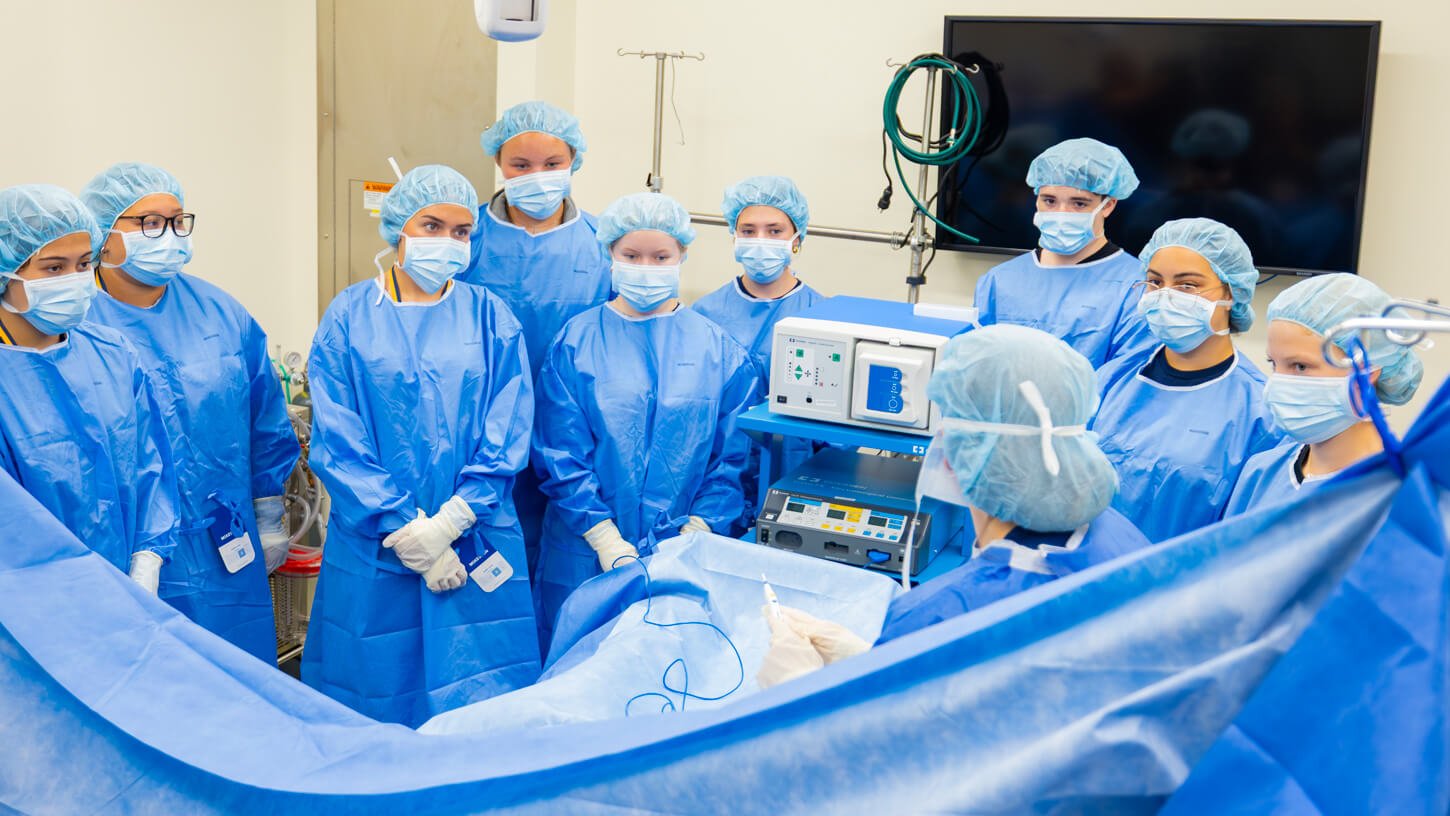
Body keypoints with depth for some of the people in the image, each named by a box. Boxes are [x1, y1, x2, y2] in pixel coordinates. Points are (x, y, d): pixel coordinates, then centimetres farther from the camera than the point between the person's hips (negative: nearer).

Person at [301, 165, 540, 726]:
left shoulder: (491, 319, 5)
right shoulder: (349, 318, 2)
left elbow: (508, 439, -2)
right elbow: (337, 443, -4)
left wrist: (449, 523, -13)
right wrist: (406, 533, -11)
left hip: (478, 547, 1)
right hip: (373, 550, 0)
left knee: (480, 709, 2)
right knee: (374, 706, 6)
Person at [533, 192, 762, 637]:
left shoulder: (720, 349, 4)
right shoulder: (576, 342, 1)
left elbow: (737, 455, 0)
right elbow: (560, 453, -4)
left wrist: (697, 534, -11)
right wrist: (607, 541, -13)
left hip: (688, 561, 1)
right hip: (586, 558, 0)